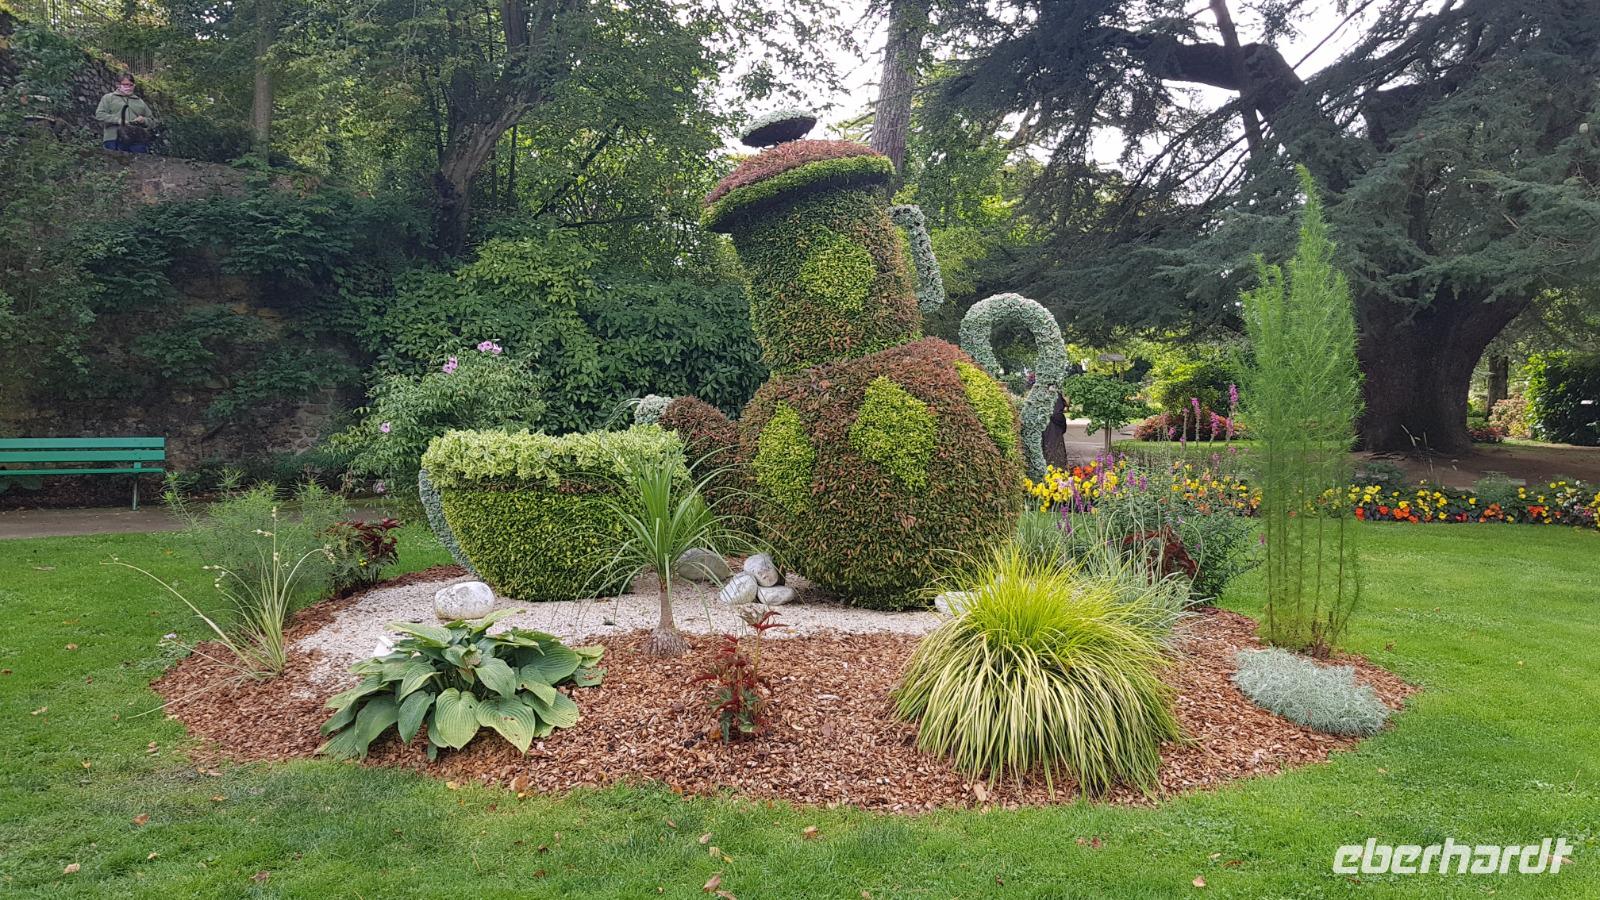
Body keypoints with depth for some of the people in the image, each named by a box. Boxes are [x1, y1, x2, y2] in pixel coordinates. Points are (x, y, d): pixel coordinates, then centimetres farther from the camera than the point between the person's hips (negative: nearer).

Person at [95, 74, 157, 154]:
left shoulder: (140, 102, 26)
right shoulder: (108, 98, 17)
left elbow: (152, 121, 24)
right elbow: (99, 115, 3)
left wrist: (144, 121, 0)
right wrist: (118, 120, -11)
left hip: (137, 142, 2)